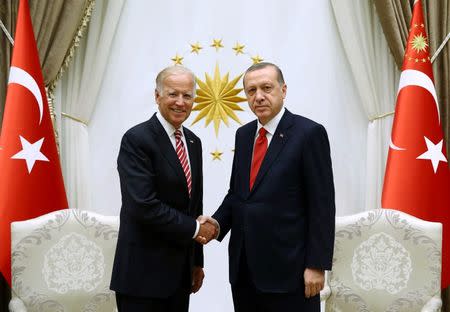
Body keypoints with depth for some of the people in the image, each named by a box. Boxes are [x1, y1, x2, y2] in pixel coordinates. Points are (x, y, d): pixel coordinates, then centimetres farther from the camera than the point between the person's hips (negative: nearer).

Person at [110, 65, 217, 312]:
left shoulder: (193, 142, 10)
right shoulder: (137, 139, -14)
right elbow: (144, 206, -23)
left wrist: (197, 261, 15)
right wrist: (194, 228, -12)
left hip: (181, 269, 7)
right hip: (144, 271, -7)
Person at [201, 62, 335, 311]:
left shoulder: (309, 133, -8)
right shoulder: (243, 134, 11)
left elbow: (322, 204, -10)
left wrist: (317, 265, -13)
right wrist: (218, 221, -2)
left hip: (287, 267, -6)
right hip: (243, 266, 6)